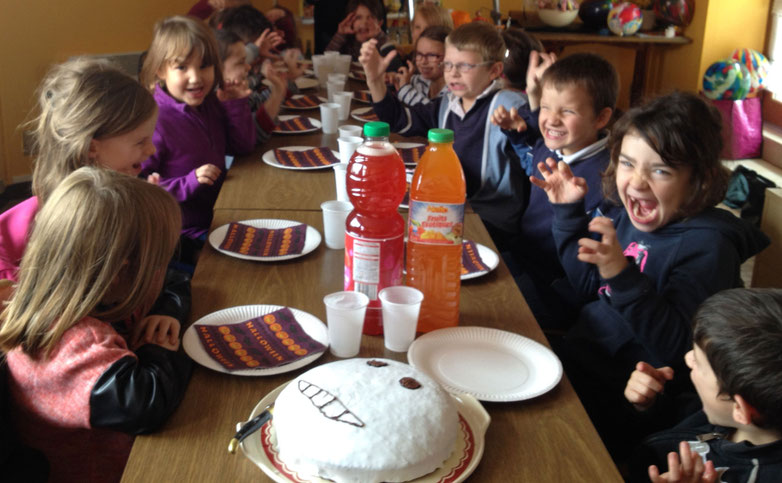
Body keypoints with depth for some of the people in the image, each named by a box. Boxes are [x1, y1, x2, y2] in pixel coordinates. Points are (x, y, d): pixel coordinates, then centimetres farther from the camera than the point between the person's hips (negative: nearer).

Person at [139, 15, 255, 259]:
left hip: (219, 218, 7)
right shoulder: (154, 120, -19)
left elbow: (244, 146, 11)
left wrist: (237, 104, -1)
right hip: (187, 235, -7)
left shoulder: (211, 104, 3)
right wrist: (189, 183, -27)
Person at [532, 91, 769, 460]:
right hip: (581, 353, 8)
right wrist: (568, 211, 7)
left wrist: (623, 275, -38)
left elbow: (676, 348, -27)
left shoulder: (707, 246, -20)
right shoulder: (631, 218, 2)